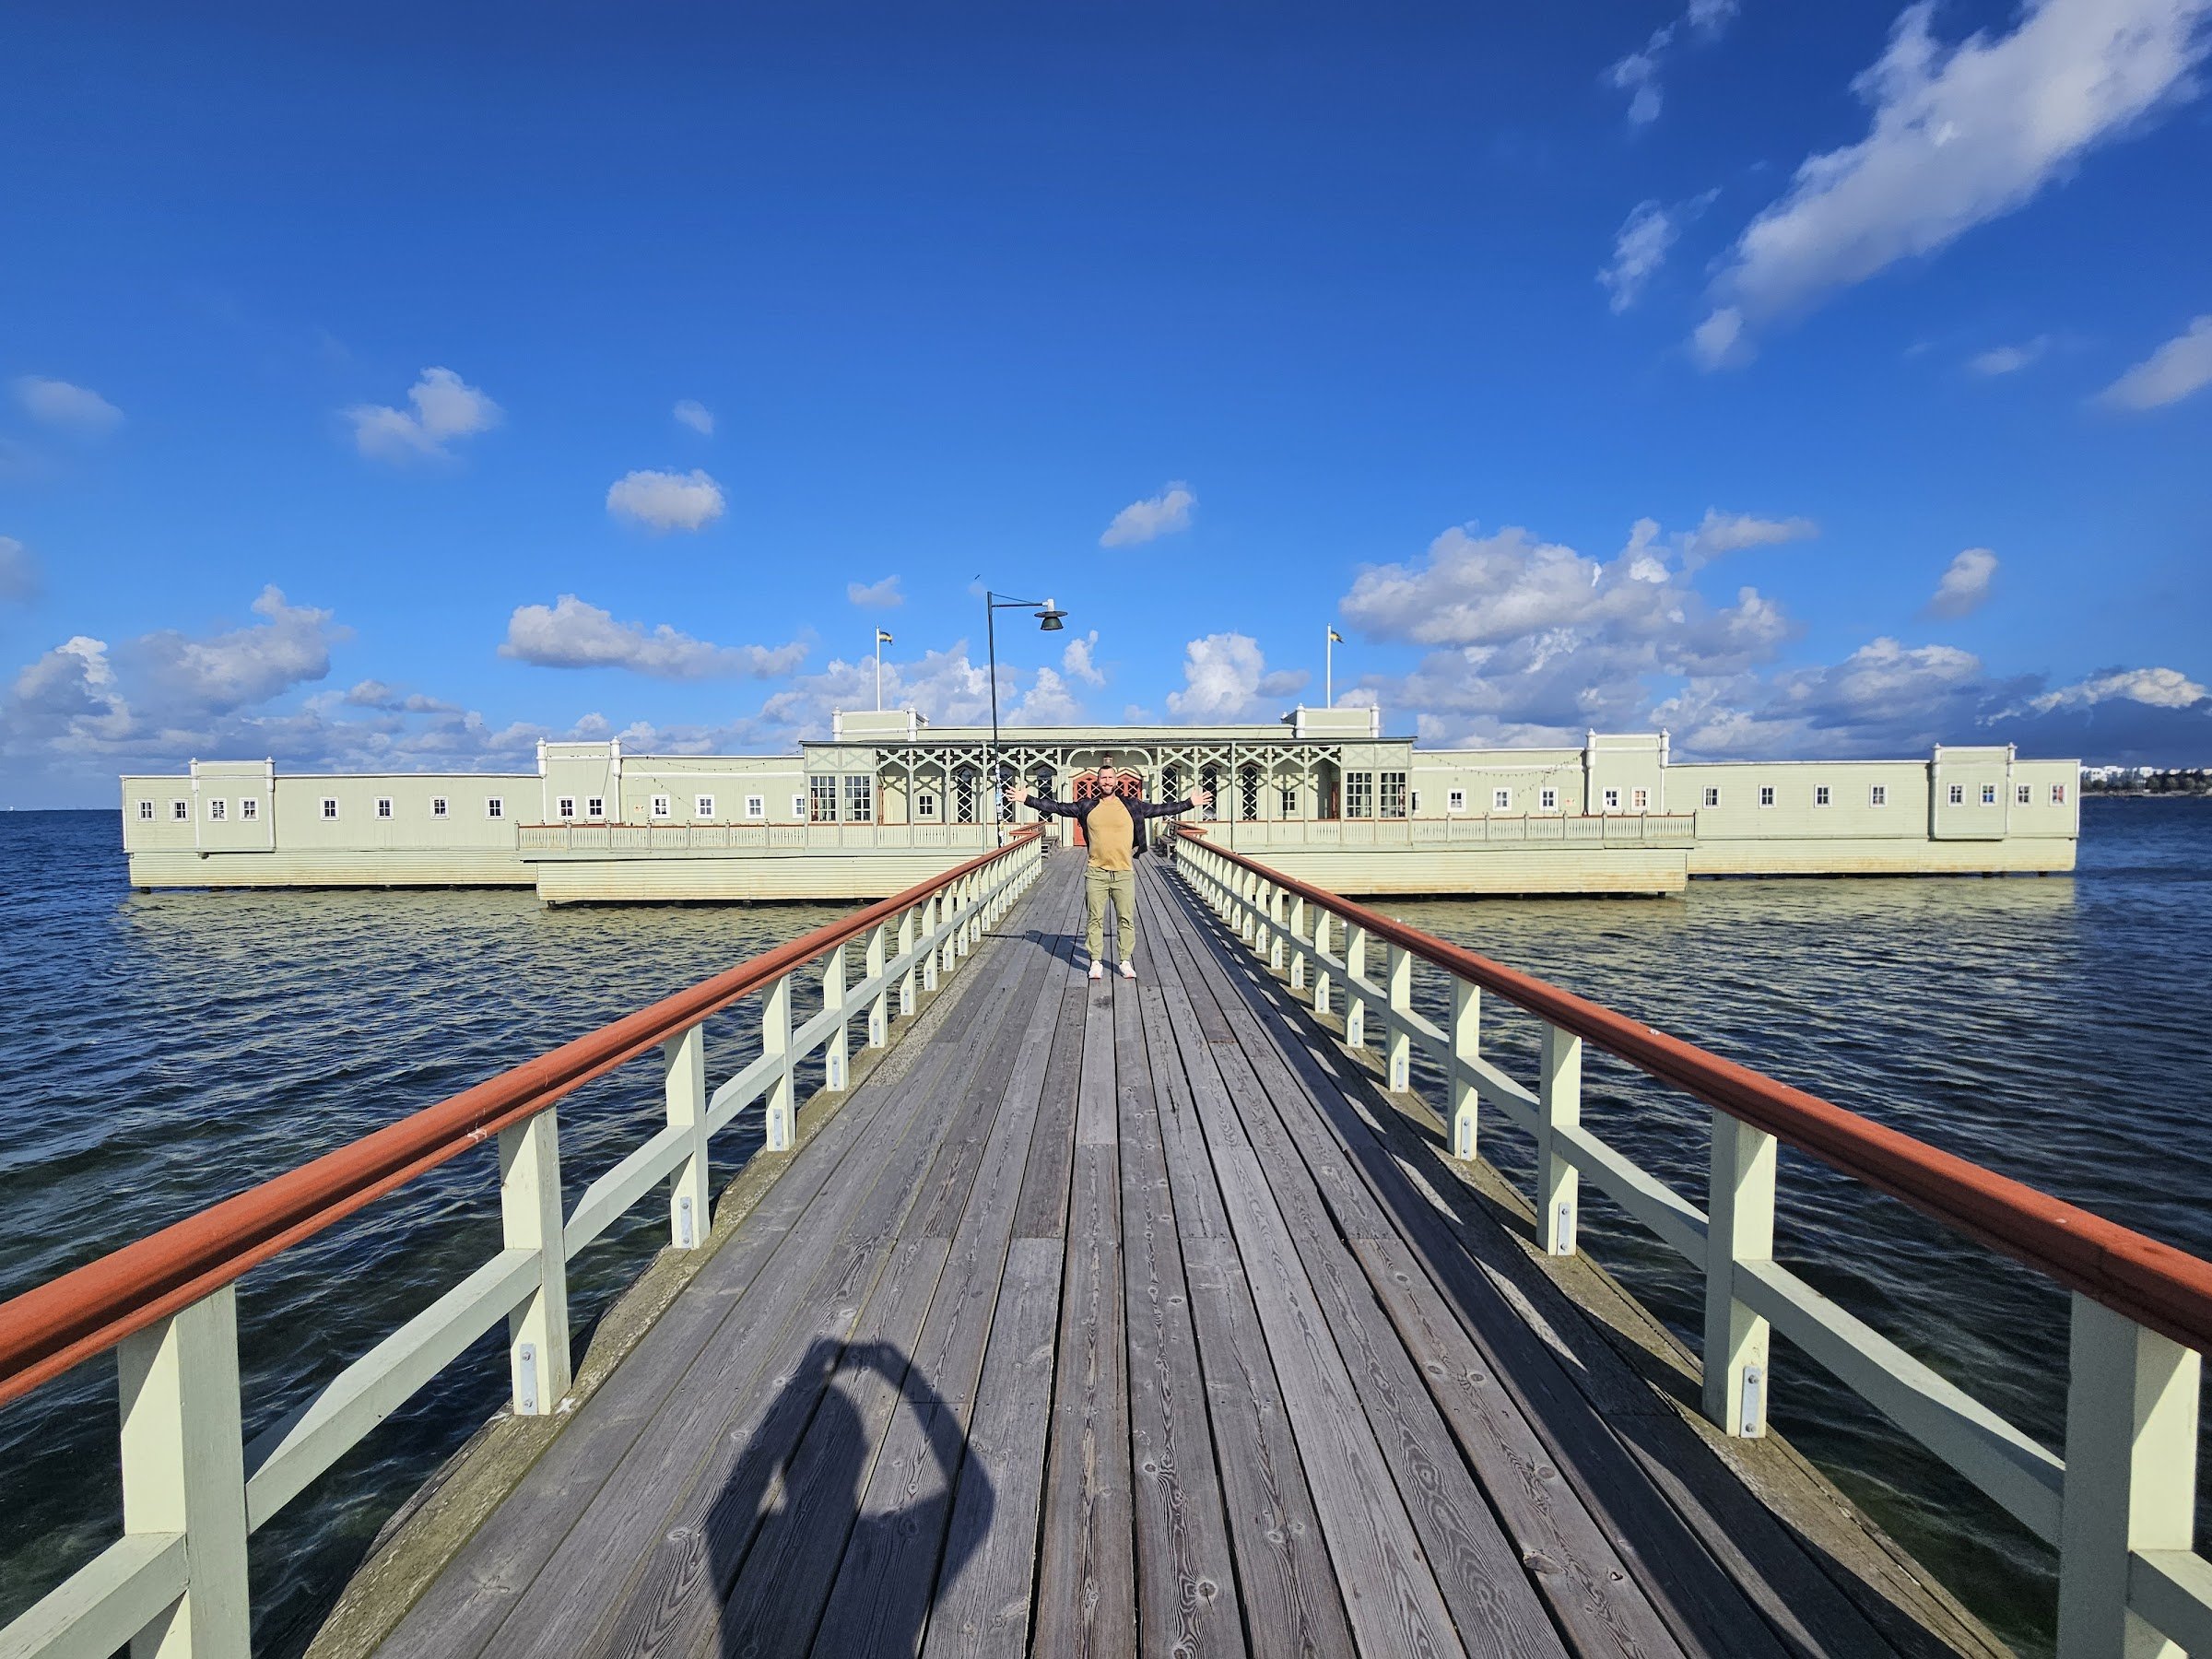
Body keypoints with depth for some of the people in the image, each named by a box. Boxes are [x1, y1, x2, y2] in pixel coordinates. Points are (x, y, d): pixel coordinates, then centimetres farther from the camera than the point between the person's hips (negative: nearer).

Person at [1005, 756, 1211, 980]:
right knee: (1096, 919, 5)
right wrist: (1027, 799, 2)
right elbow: (1056, 807, 6)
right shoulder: (1086, 807, 4)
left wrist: (1190, 802, 8)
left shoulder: (1131, 805, 4)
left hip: (1124, 873, 0)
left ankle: (1126, 962, 16)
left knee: (1126, 919, 5)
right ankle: (1096, 962, 15)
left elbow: (1161, 808, 9)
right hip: (1096, 874, 0)